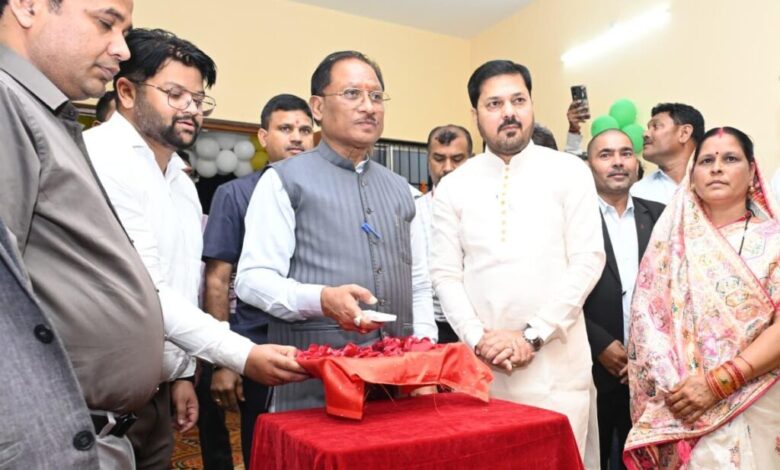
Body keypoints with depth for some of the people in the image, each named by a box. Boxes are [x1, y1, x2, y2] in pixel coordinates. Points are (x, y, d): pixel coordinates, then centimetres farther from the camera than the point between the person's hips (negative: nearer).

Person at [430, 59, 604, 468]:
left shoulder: (570, 173, 1)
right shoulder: (452, 187, 4)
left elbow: (587, 261, -5)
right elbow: (445, 273, 2)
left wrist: (532, 335, -11)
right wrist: (479, 338, -10)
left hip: (556, 361, -1)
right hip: (480, 362, 2)